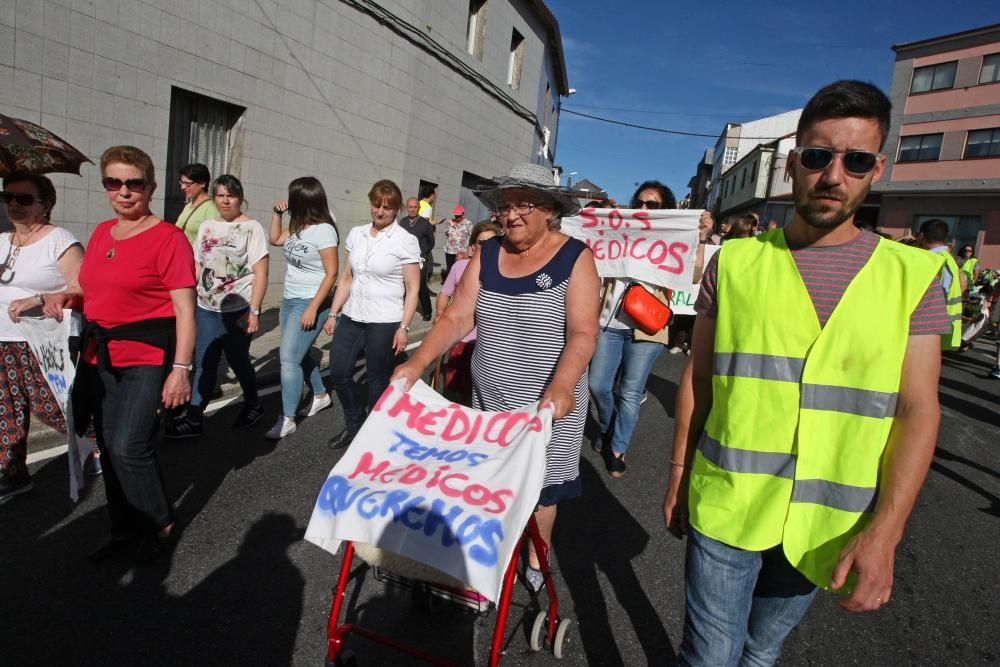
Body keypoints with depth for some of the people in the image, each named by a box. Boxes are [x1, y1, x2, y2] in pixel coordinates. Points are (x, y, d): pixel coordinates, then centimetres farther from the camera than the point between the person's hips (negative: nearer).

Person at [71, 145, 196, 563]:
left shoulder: (168, 238, -10)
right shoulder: (101, 233, 11)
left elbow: (185, 310, -14)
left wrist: (181, 368, -19)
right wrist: (72, 299, 2)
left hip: (147, 356, -7)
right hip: (100, 355, 7)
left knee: (128, 447, -11)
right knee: (109, 449, 12)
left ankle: (160, 525, 12)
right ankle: (124, 530, 28)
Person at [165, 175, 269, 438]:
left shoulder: (251, 228, -5)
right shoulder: (206, 227, 11)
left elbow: (260, 273, -10)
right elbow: (197, 267, 16)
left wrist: (254, 311, -15)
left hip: (237, 310, -4)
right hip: (206, 308, 5)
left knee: (238, 360, 7)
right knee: (204, 365, 6)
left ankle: (253, 406, 29)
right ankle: (192, 419, 11)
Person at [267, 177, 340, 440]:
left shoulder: (323, 230, -17)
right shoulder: (297, 227, 7)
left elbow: (331, 273, -19)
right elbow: (274, 239, 25)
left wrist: (313, 308, -21)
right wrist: (276, 213, 9)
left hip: (309, 303, -9)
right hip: (289, 300, 9)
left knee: (288, 358, -9)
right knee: (299, 354, 17)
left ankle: (287, 419, 1)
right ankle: (321, 396, 37)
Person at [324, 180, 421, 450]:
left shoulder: (405, 241, -7)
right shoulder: (356, 234, 8)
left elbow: (412, 289, -7)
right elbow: (346, 278, 13)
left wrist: (404, 327, -12)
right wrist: (333, 314, 10)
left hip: (384, 322, -5)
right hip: (352, 317, 5)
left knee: (378, 381, 6)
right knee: (338, 372, 8)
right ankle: (353, 425, 30)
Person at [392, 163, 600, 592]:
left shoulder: (575, 258, -10)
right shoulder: (487, 255, 2)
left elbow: (583, 333, -19)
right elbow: (457, 318, -2)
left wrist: (561, 386, -34)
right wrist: (419, 362, -15)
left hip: (548, 405, -3)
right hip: (489, 399, 4)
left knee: (539, 485, 13)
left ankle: (536, 559, 38)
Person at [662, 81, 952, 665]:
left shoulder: (913, 274, -1)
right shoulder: (736, 261, -2)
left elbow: (918, 410, -4)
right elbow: (698, 377, 2)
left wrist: (884, 530, -13)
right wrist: (678, 477, 5)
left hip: (828, 526, 1)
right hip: (723, 507, -1)